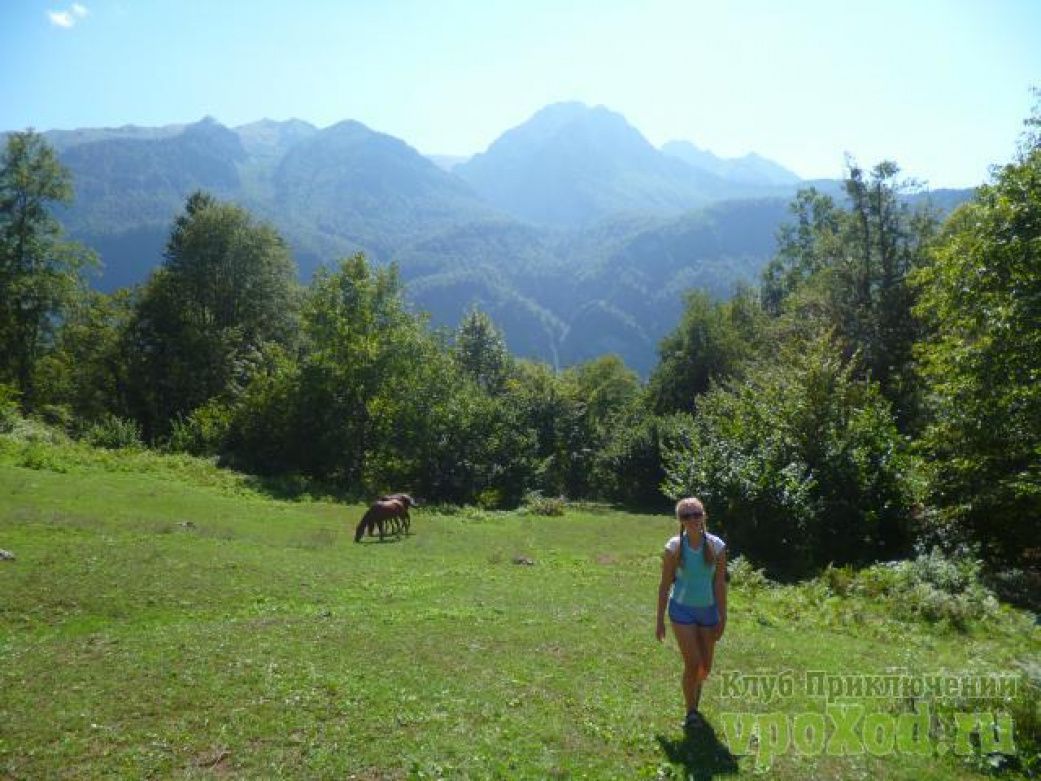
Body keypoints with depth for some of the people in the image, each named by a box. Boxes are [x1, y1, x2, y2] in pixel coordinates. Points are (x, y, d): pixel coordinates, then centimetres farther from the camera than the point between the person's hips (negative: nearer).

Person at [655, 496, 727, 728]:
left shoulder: (716, 546, -7)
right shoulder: (674, 547, -10)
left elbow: (720, 584, -3)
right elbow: (665, 584, -4)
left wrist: (722, 618, -3)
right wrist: (660, 620, -2)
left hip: (708, 611, 2)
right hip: (682, 610, -2)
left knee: (705, 667, 11)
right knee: (692, 663, -9)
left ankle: (694, 688, 45)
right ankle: (691, 711, 13)